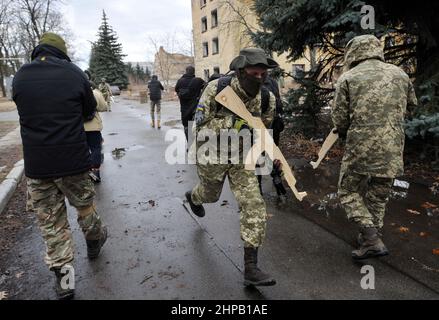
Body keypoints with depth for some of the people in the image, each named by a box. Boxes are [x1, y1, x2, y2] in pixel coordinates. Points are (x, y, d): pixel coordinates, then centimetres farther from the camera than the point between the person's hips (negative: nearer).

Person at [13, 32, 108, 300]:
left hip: (36, 165, 2)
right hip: (74, 159, -1)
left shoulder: (20, 77, 0)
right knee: (85, 205, 21)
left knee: (51, 221, 11)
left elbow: (27, 113, 13)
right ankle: (94, 241, 44)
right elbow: (89, 112, 5)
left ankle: (63, 276, 17)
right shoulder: (74, 74, -6)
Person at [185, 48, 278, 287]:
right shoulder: (216, 89, -21)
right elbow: (201, 126, -20)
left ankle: (250, 268, 0)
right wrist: (233, 122, -29)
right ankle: (193, 197, 65)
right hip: (212, 156, -2)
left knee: (255, 207, -11)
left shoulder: (267, 98, -10)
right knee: (210, 195, 23)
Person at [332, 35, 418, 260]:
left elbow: (339, 119, -3)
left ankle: (372, 240, 1)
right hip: (392, 150, 4)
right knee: (379, 197, 19)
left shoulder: (348, 78, -2)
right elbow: (411, 104, 19)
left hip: (360, 148, -4)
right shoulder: (399, 74, 9)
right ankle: (370, 238, 31)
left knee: (349, 192, 13)